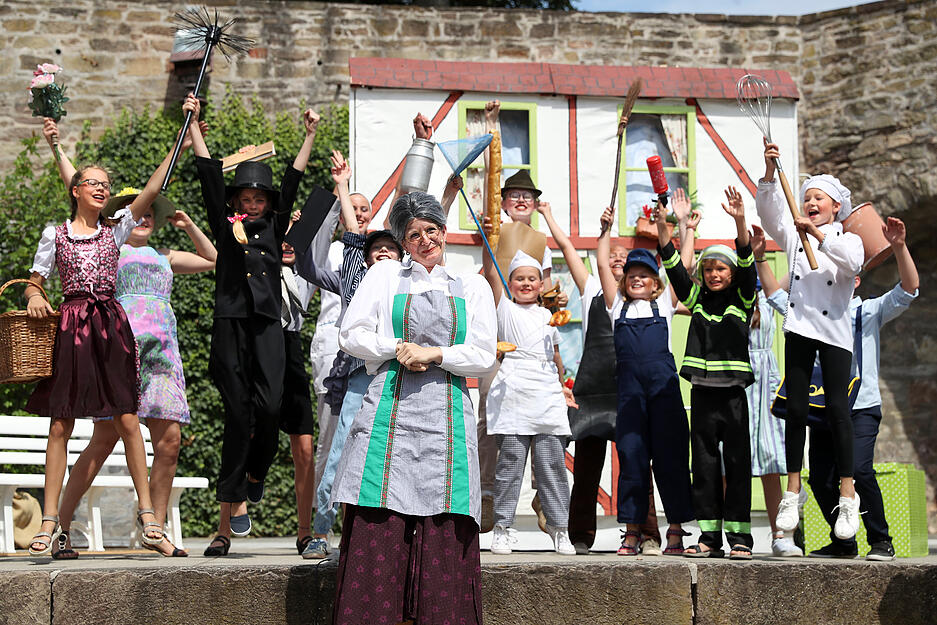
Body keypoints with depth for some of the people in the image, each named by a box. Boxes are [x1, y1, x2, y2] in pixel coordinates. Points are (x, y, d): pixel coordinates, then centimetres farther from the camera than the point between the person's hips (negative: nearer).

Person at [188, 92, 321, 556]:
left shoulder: (274, 228, 16)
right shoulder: (226, 227, 13)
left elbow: (292, 183, 15)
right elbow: (209, 176, 10)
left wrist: (310, 135, 14)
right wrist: (194, 124, 7)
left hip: (267, 326, 1)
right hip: (231, 325, -1)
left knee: (269, 406, -17)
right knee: (239, 415, -5)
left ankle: (255, 474, 11)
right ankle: (232, 508, 0)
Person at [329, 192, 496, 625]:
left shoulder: (472, 286, 15)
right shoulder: (385, 275, 14)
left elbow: (484, 356, 7)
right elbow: (351, 336, 7)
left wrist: (434, 353, -6)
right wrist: (399, 349, -5)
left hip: (446, 418, 1)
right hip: (390, 409, -1)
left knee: (444, 533, -6)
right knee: (377, 525, -8)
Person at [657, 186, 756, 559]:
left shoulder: (742, 300, 4)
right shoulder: (696, 299, 11)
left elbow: (747, 264, -10)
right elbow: (674, 267, 3)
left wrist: (740, 222, -23)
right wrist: (662, 227, -9)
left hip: (733, 393, -3)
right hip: (702, 393, 3)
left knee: (737, 464, 0)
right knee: (704, 464, 4)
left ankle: (739, 537, 3)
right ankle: (709, 536, 9)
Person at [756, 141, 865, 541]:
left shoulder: (848, 240, 9)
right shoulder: (795, 236, 14)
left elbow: (852, 261, -14)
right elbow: (769, 209, 0)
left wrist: (819, 235, -22)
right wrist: (770, 170, -12)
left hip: (834, 332, -2)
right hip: (800, 329, 2)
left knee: (837, 408, -7)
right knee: (796, 409, 1)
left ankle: (848, 496, -3)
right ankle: (793, 492, 8)